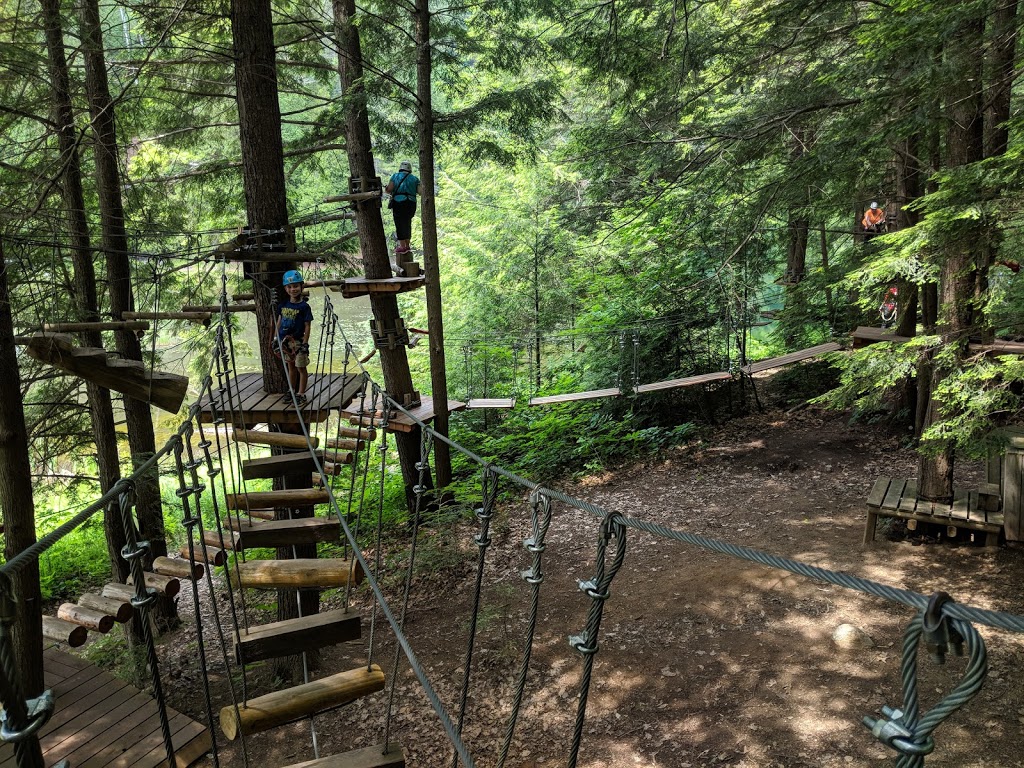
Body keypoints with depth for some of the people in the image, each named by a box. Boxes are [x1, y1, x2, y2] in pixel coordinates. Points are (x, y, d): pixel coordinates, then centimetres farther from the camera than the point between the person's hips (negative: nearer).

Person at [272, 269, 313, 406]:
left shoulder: (304, 306, -11)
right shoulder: (284, 305, 5)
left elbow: (307, 326, -11)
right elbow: (279, 321, 13)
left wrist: (305, 343, -14)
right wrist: (276, 338, 10)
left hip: (298, 342, -6)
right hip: (285, 341, 6)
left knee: (301, 368, 2)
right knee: (291, 367, 17)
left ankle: (301, 394, 10)